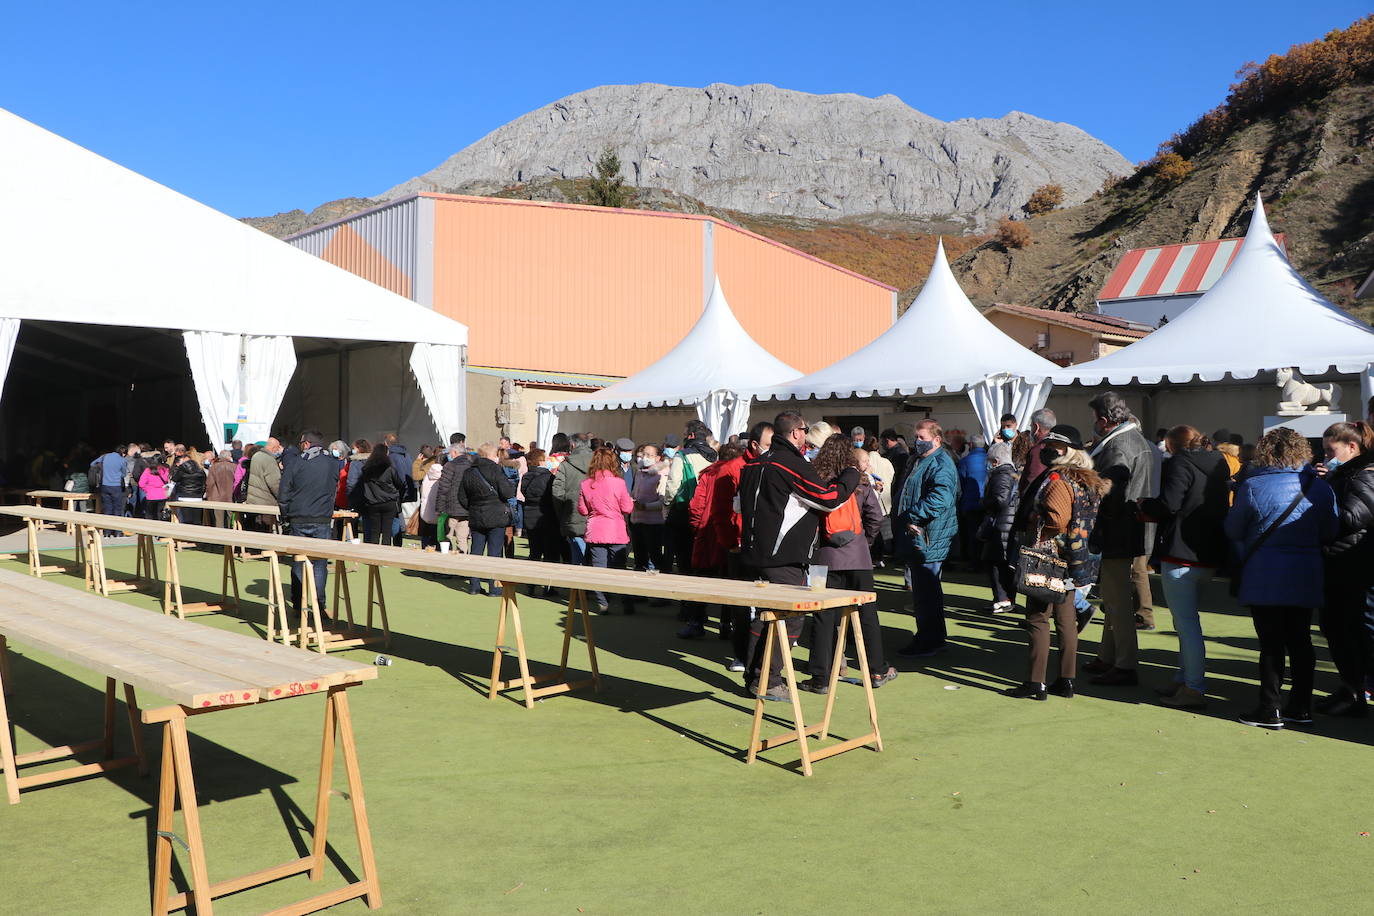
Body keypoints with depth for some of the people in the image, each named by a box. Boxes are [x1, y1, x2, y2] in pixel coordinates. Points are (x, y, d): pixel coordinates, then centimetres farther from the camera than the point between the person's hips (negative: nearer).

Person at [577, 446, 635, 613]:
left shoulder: (585, 484, -3)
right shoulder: (618, 482, -11)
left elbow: (582, 510, 4)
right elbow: (627, 508, -7)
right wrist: (631, 502, 14)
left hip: (595, 533, 2)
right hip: (617, 532, -2)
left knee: (598, 568, 7)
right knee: (619, 568, 7)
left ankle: (602, 604, 6)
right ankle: (627, 603, 9)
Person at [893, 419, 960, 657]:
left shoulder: (941, 464, -14)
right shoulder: (919, 461, 20)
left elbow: (940, 499, -28)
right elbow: (906, 494, 29)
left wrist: (911, 517, -21)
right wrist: (901, 522, 16)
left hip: (928, 539, -11)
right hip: (915, 536, 11)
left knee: (926, 592, -5)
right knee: (923, 589, 17)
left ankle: (929, 642, 2)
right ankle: (926, 637, 26)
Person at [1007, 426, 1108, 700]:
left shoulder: (1057, 479, -15)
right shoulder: (1087, 480, 13)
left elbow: (1056, 520, -25)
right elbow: (1091, 520, 15)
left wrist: (1030, 522, -7)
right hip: (1073, 562, 9)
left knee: (1038, 619, -3)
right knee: (1066, 620, 12)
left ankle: (1035, 683, -1)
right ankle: (1066, 680, 17)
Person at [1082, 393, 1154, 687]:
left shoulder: (1117, 447, -19)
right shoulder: (1137, 439, 14)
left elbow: (1106, 493, -21)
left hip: (1116, 535, -11)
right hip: (1130, 532, 11)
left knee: (1118, 601, -5)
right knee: (1114, 599, 18)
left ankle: (1125, 668, 0)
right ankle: (1107, 657, 28)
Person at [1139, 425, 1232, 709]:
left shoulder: (1179, 463, -12)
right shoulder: (1218, 465, 14)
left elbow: (1168, 505, -23)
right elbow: (1223, 507, 19)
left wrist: (1144, 505, -2)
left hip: (1181, 554, -9)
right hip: (1209, 554, 9)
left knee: (1186, 622, -4)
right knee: (1186, 619, 20)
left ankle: (1194, 688, 0)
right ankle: (1184, 679, 27)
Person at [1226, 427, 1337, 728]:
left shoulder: (1252, 486, -11)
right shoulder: (1320, 488, 1)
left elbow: (1233, 530, -2)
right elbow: (1330, 533, 9)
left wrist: (1242, 557, 17)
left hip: (1264, 577, -4)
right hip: (1306, 578, 4)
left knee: (1271, 644, 2)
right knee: (1300, 641, 12)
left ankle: (1269, 711, 6)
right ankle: (1300, 708, 18)